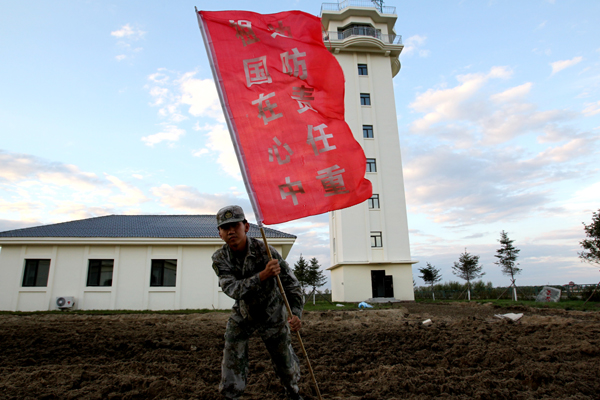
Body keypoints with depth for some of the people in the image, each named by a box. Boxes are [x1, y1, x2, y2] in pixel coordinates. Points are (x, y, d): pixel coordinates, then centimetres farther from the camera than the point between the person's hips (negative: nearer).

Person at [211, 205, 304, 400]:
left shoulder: (265, 251, -25)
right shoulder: (220, 258, -18)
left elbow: (290, 281, -20)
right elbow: (232, 289, -31)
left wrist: (295, 312, -33)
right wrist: (262, 275, -46)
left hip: (272, 313, -1)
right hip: (242, 314, 2)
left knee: (285, 361, 10)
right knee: (232, 360, -3)